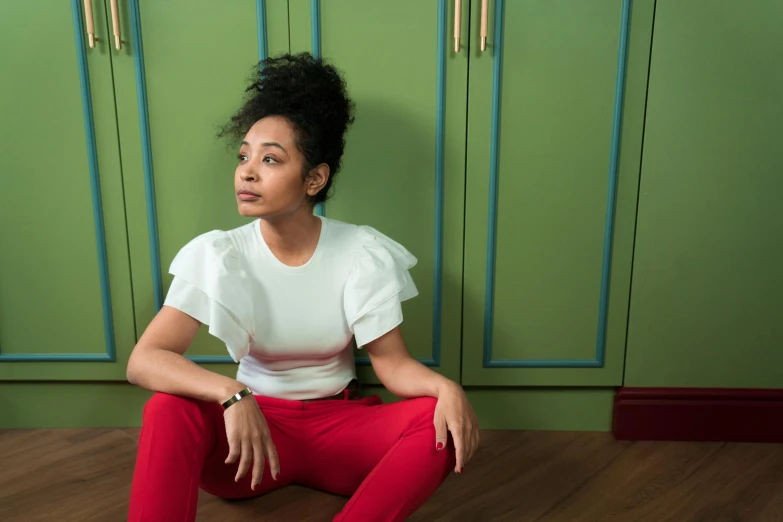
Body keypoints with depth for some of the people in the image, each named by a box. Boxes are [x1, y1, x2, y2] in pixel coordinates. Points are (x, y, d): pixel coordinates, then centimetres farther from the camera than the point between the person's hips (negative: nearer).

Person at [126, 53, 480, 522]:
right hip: (255, 422, -1)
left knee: (439, 420, -27)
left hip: (340, 430, 1)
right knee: (169, 410, -31)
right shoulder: (219, 255, -10)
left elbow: (393, 363, -8)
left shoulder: (363, 253, -9)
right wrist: (231, 395, -37)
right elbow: (143, 360, -19)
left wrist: (445, 387, -31)